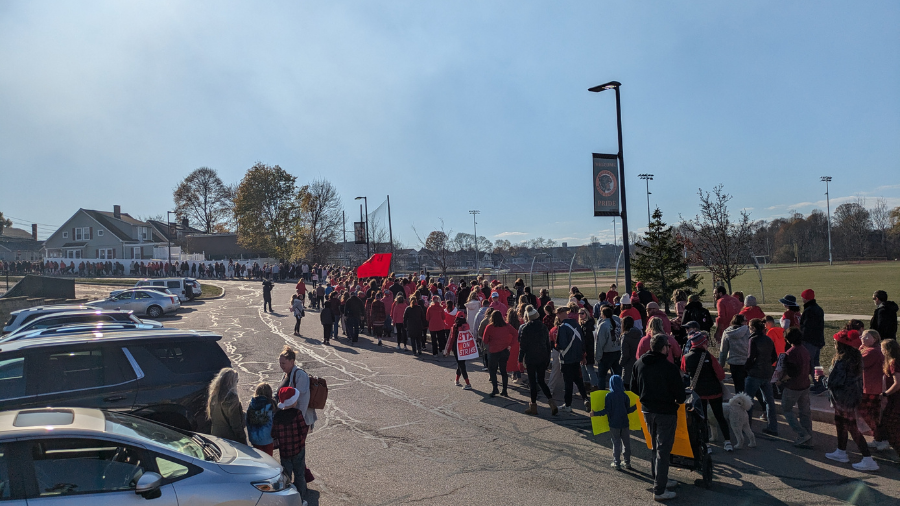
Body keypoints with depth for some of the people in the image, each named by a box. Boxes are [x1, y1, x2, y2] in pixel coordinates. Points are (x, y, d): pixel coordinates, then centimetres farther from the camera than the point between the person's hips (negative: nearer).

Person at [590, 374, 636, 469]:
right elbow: (628, 410, 1)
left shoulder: (609, 396, -11)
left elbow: (607, 411, -14)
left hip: (614, 424, -2)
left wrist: (595, 414, -6)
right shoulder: (624, 395, -4)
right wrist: (636, 406, 18)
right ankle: (627, 463, 20)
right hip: (624, 423, 2)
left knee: (616, 444, 7)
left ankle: (617, 464, 9)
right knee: (627, 443, 14)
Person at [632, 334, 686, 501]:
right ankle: (659, 490, 7)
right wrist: (679, 400, 5)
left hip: (647, 410, 6)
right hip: (666, 412, -6)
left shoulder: (639, 364, -2)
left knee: (655, 446, 22)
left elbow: (634, 388, 7)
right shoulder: (670, 368, -21)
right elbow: (681, 395, -17)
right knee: (663, 450, 2)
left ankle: (660, 479, 35)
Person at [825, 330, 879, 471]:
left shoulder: (842, 361, -26)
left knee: (852, 428, -2)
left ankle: (868, 460, 2)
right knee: (840, 423, 21)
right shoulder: (856, 357, 3)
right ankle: (841, 452, 33)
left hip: (844, 399, -9)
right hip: (853, 396, 9)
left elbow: (834, 381, -23)